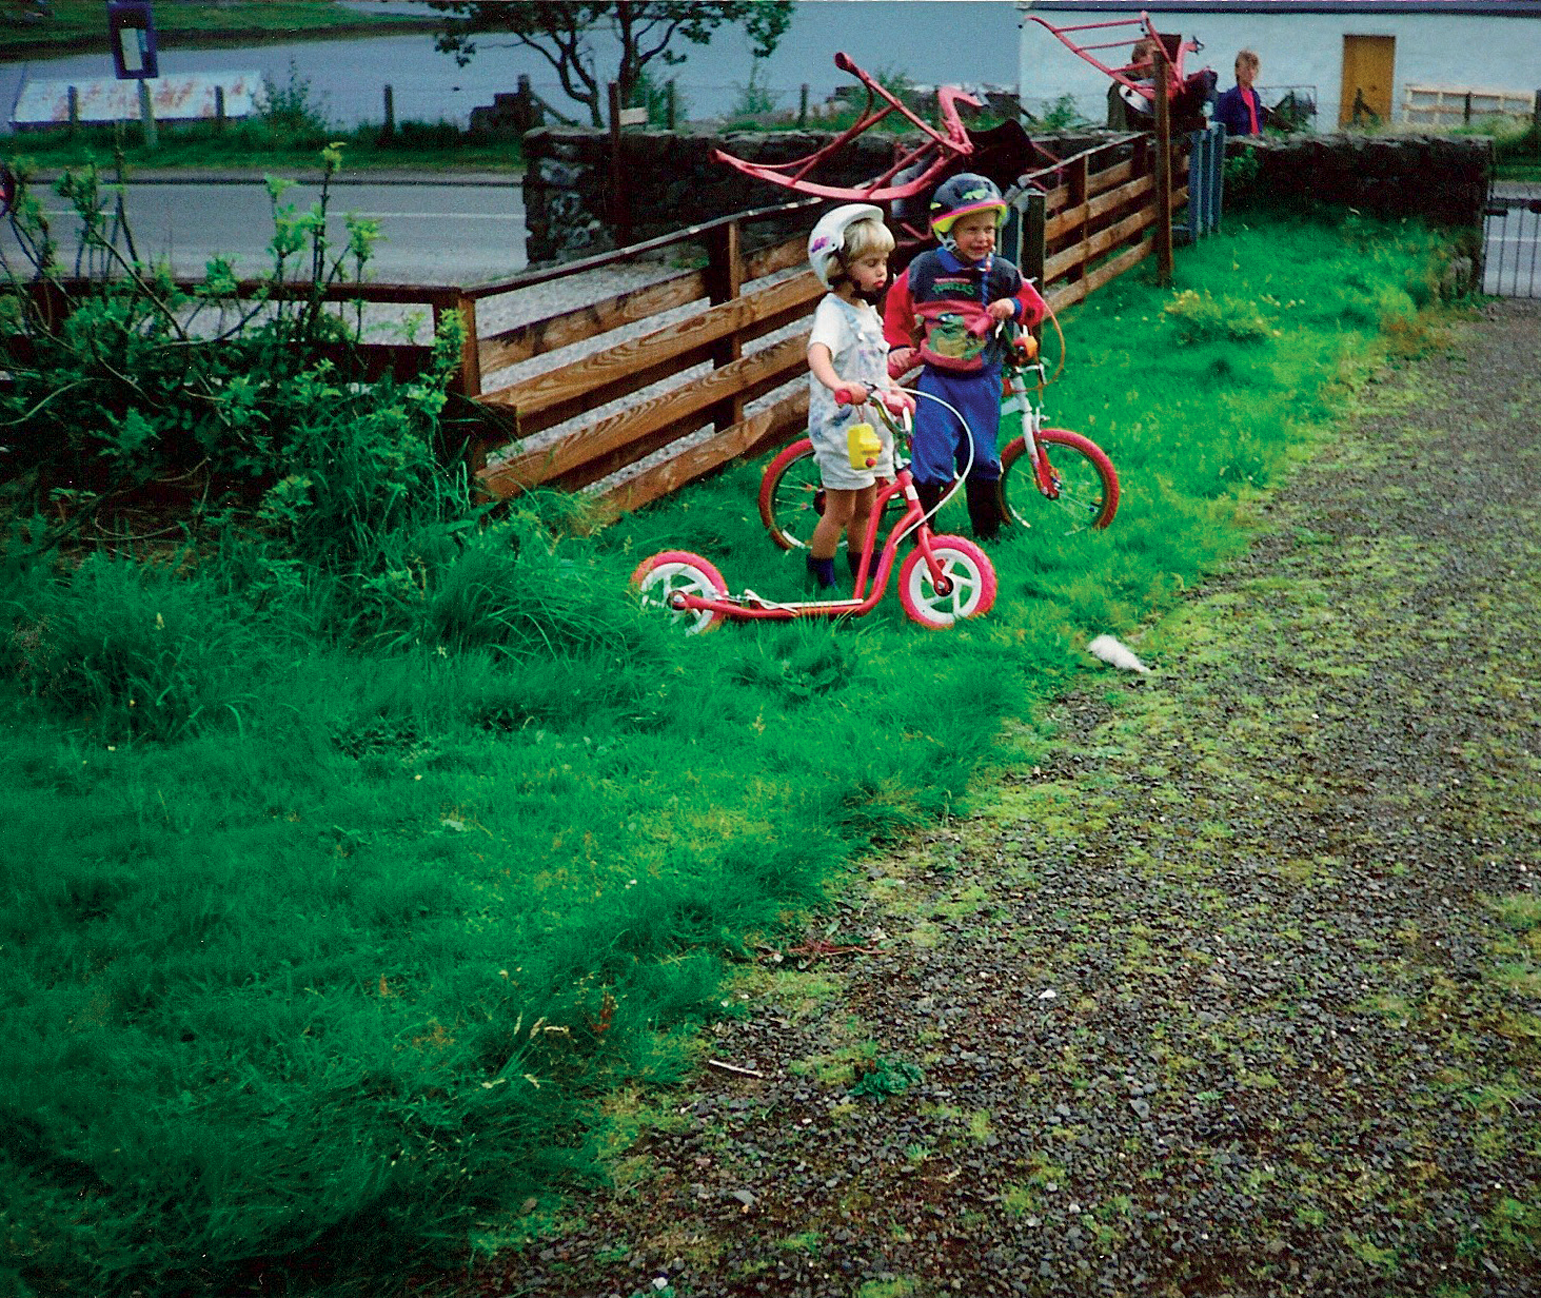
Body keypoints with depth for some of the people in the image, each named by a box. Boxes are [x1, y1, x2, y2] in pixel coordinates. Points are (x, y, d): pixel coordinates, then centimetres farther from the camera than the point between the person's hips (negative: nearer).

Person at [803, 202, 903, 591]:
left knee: (865, 506, 18)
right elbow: (817, 352, -42)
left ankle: (858, 561, 36)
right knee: (840, 511, 1)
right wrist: (837, 384, -60)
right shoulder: (832, 311, -20)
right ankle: (819, 572, 19)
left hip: (872, 423, 8)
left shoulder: (866, 308, 10)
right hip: (840, 425, -8)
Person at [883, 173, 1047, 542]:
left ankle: (987, 528, 29)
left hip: (981, 380, 2)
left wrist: (1014, 306, -11)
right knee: (932, 459, -6)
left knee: (982, 458, 12)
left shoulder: (1001, 273, -2)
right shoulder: (923, 269, -6)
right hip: (935, 377, -2)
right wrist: (898, 347, 2)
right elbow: (897, 306, 10)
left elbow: (1035, 305, 9)